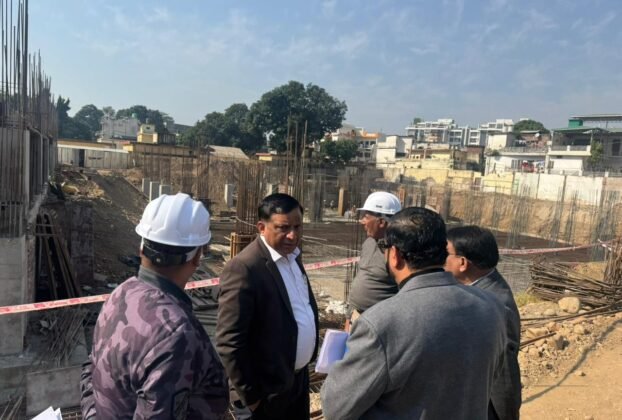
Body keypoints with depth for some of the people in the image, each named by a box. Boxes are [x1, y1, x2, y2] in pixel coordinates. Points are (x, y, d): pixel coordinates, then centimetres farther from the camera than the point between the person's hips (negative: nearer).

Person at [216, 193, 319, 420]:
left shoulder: (293, 256, 3)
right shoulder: (243, 268, -23)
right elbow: (229, 342, -22)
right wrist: (250, 396, -16)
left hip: (299, 379, 8)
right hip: (267, 394, -7)